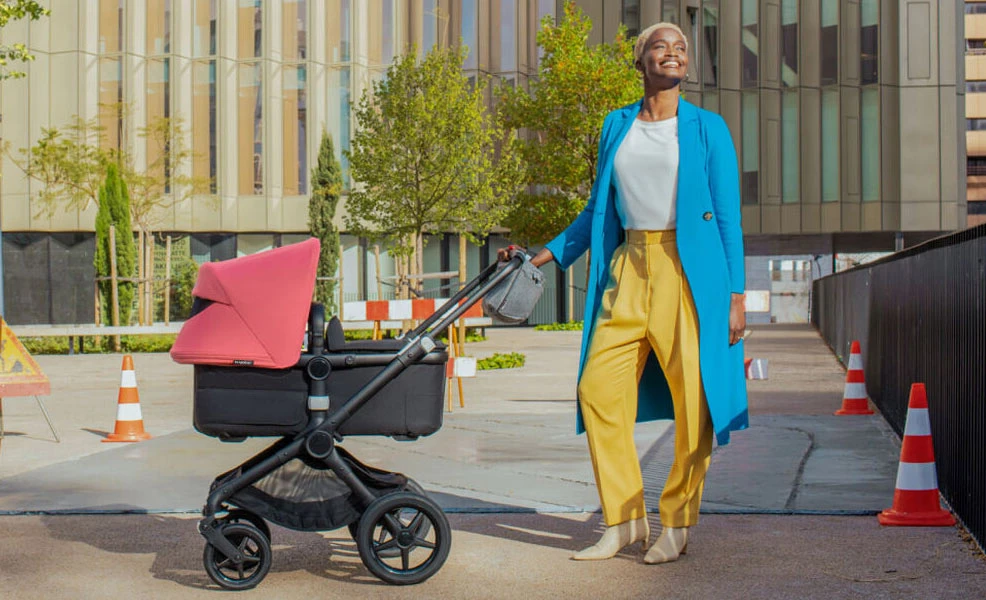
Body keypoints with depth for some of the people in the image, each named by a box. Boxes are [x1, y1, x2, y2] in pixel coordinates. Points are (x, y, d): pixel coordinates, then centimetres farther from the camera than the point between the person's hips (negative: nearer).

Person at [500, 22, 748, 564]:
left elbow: (728, 217, 1)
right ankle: (624, 519, 10)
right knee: (599, 388, -3)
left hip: (689, 273, -4)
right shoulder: (617, 127, 14)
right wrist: (546, 256, 16)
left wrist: (734, 295, -6)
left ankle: (676, 525, 10)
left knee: (694, 400, -4)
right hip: (629, 269, 4)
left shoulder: (706, 128, 3)